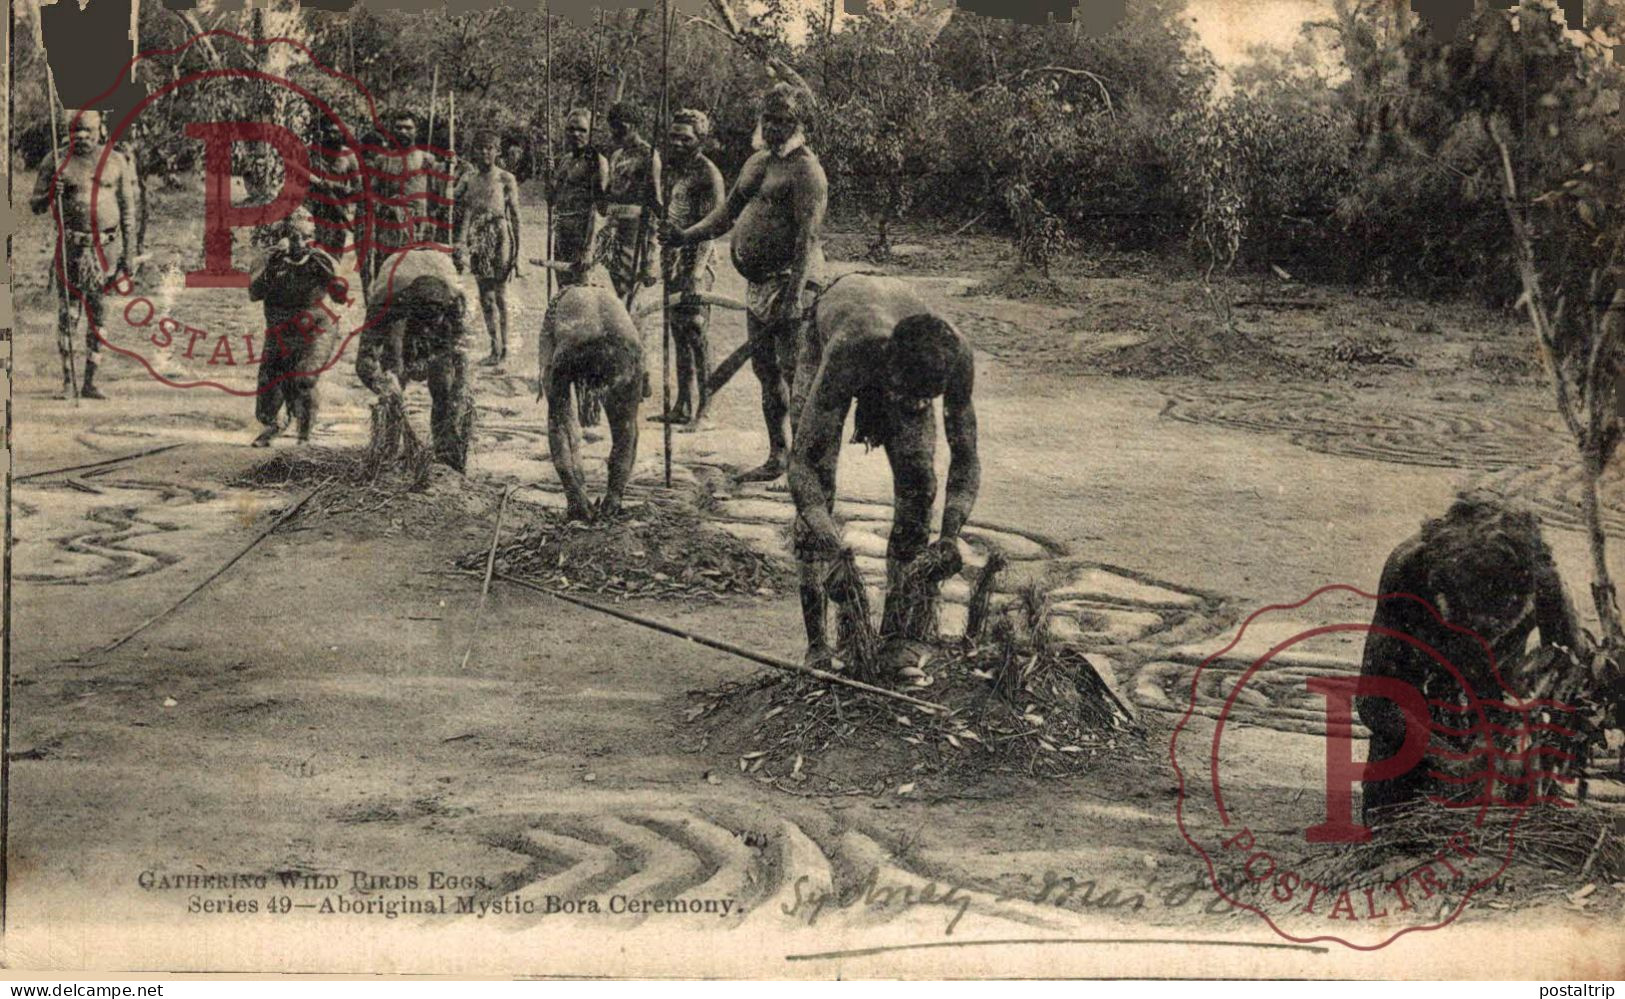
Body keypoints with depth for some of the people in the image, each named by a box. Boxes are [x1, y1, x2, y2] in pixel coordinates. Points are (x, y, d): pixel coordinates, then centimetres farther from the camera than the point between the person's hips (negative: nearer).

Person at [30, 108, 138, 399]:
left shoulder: (117, 163, 6)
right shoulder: (57, 163, 3)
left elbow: (128, 211, 8)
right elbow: (35, 205, 6)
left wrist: (129, 252, 3)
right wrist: (51, 195, -16)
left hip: (105, 247, 1)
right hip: (70, 247, -1)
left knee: (98, 315, 3)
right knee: (67, 313, -2)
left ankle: (90, 382, 9)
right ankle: (67, 382, 3)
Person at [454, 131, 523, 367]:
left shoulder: (505, 179, -1)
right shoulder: (468, 179, 9)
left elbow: (515, 216, -1)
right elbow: (461, 214, 11)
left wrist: (516, 253, -4)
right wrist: (458, 244, 1)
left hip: (499, 236, -4)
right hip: (478, 240, 4)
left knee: (499, 294, -4)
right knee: (485, 295, 6)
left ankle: (502, 348, 2)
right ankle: (496, 347, 13)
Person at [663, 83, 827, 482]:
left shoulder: (805, 169, -11)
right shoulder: (757, 162, 17)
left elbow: (807, 236, -19)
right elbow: (729, 210, 24)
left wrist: (793, 294, -25)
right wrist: (687, 236, 10)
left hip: (788, 282, -9)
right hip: (757, 284, 9)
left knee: (798, 373, -10)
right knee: (766, 371, 14)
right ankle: (777, 457, 24)